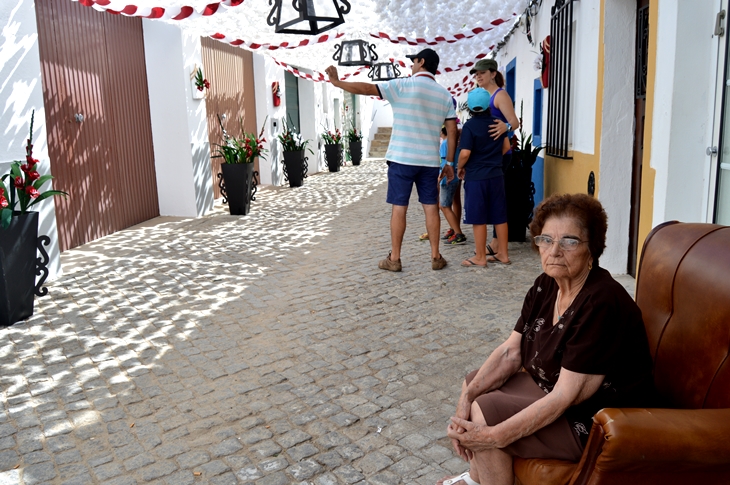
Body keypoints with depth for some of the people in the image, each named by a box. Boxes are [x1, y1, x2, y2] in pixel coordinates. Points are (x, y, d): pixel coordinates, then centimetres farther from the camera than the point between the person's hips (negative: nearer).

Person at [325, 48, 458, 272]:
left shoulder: (403, 85, -4)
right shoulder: (444, 94, 10)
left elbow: (367, 88, -8)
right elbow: (452, 131, 7)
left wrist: (338, 82, 3)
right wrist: (449, 163, 12)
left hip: (402, 158, -4)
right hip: (430, 161, 4)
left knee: (399, 207, 1)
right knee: (431, 207, 7)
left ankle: (394, 259, 6)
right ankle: (436, 257, 11)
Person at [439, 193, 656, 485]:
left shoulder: (600, 305, -29)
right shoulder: (546, 285, -2)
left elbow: (564, 398, -29)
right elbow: (511, 352, -1)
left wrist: (494, 437, -30)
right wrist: (467, 397, -14)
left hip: (596, 423, -9)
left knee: (484, 413, -18)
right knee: (473, 385, 10)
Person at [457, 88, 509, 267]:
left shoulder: (470, 125, -11)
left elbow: (465, 153, -18)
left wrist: (460, 168, -2)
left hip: (476, 177, -6)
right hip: (496, 175, 6)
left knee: (478, 219, 1)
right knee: (500, 217, 11)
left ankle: (480, 258, 8)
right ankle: (504, 255, 18)